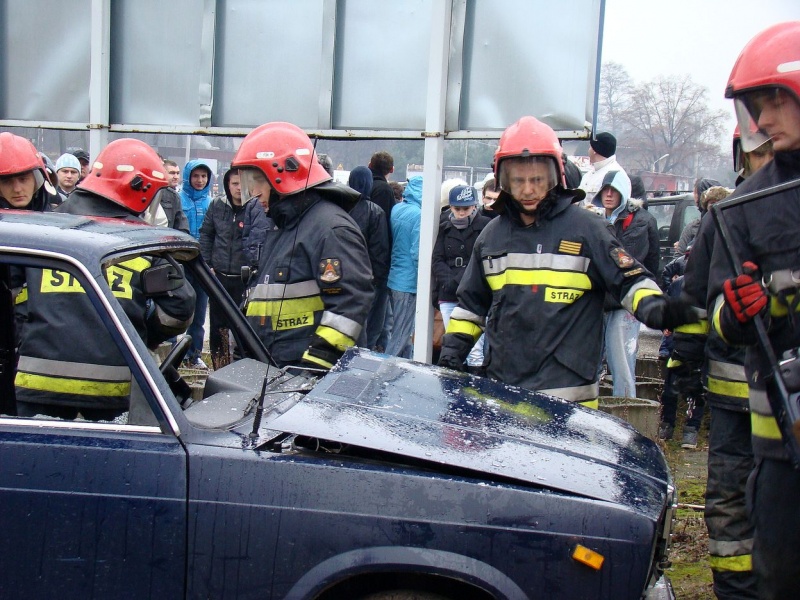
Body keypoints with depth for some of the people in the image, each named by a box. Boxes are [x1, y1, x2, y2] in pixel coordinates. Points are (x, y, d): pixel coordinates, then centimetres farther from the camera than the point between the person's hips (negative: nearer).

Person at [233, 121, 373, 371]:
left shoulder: (331, 227, -13)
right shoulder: (284, 227, 20)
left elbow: (350, 303, -21)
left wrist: (316, 362, -26)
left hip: (311, 373, -10)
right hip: (273, 370, 10)